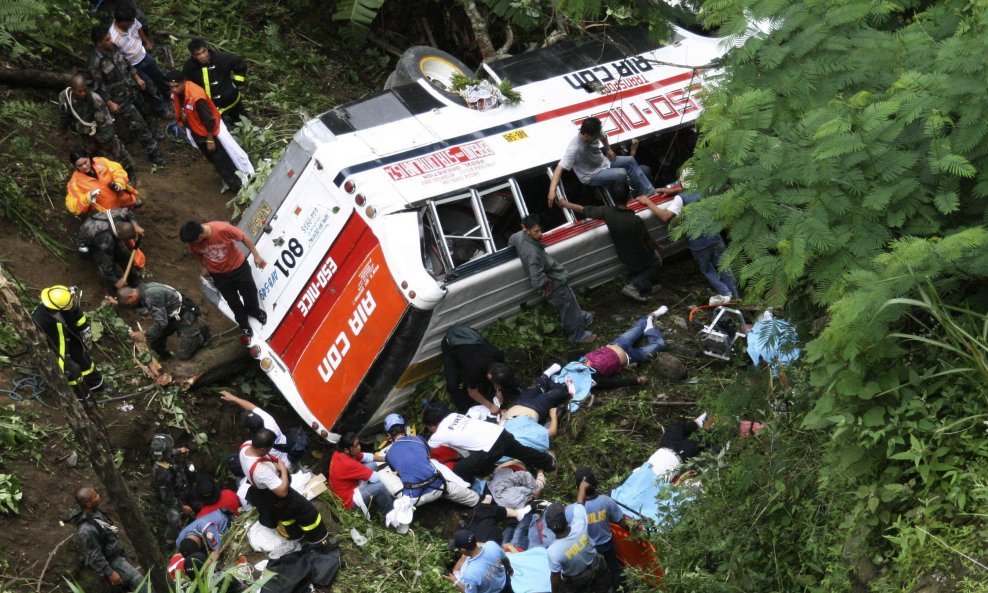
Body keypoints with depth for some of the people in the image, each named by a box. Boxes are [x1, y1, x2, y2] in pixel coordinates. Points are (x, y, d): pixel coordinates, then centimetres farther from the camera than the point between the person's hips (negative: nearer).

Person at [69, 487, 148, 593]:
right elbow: (94, 556, -28)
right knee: (137, 580, -7)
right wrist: (109, 573, -19)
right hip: (109, 559, -8)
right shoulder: (87, 529, -38)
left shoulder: (93, 511, -12)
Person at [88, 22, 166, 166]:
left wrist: (137, 78, 13)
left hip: (131, 89, 8)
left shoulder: (112, 47, -8)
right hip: (119, 99, -7)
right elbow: (98, 87, -21)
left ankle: (150, 135, 56)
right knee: (138, 124, 0)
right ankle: (153, 153, 13)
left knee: (143, 115, 28)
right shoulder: (94, 63, -30)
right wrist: (110, 103, -17)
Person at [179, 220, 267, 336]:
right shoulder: (193, 242, -26)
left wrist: (256, 256, -14)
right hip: (218, 274, 2)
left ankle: (254, 310, 53)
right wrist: (203, 268, 11)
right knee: (232, 301, 19)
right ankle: (243, 322, 47)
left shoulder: (222, 229, -37)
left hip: (238, 266, -2)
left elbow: (244, 238, -21)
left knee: (250, 292, 20)